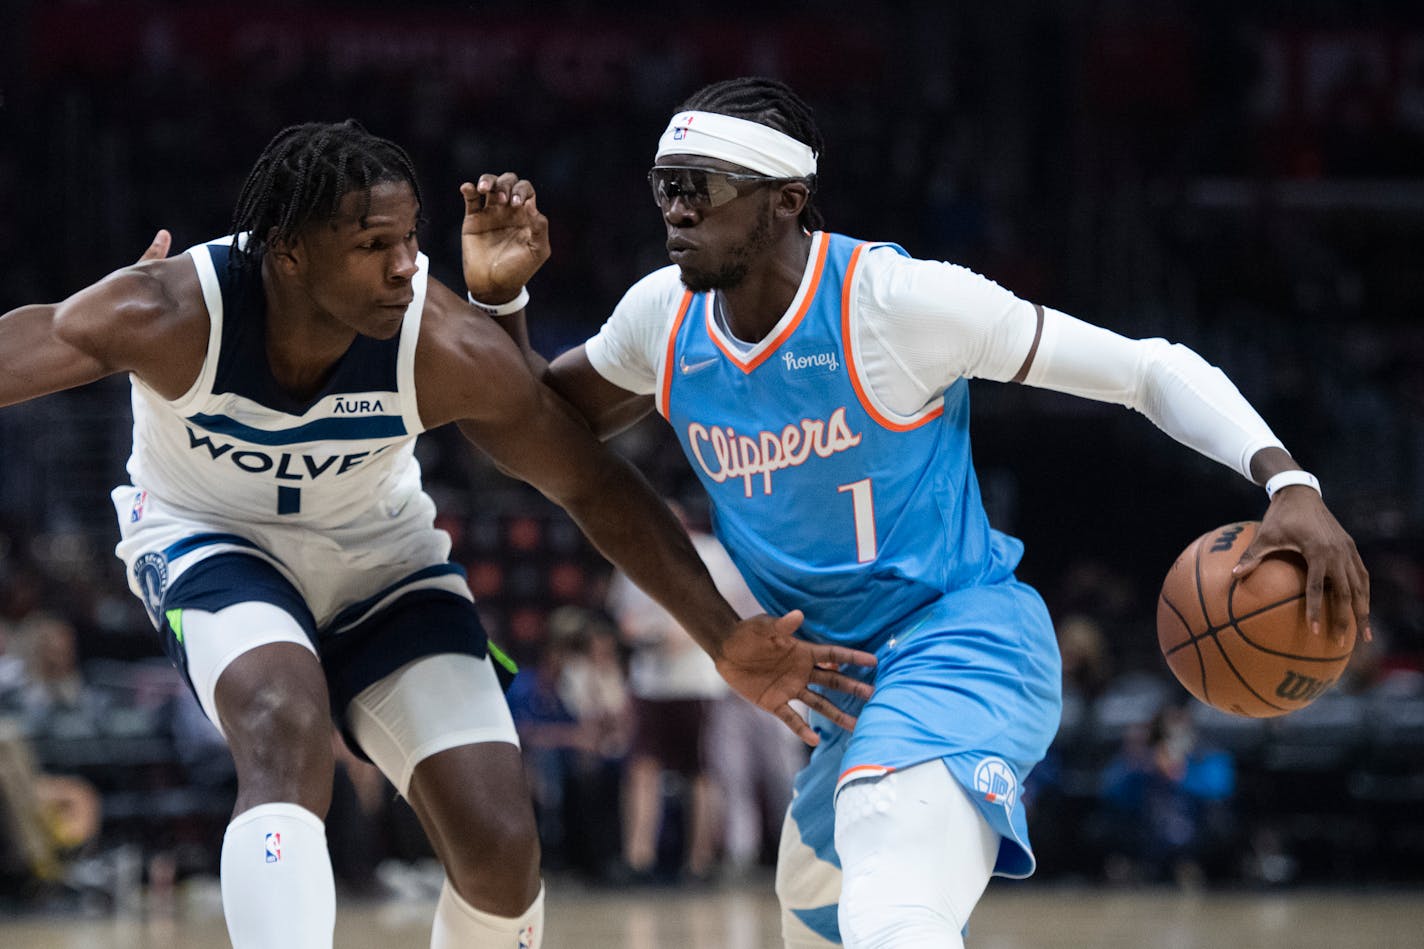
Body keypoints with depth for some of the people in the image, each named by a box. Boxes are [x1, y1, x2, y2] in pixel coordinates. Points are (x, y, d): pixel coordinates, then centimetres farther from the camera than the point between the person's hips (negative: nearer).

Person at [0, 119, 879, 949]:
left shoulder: (446, 350, -26)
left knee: (501, 847, -10)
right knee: (286, 724, -36)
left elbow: (594, 485, -14)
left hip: (379, 555, 2)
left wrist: (725, 638, -14)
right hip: (212, 541, -2)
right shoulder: (171, 315, -31)